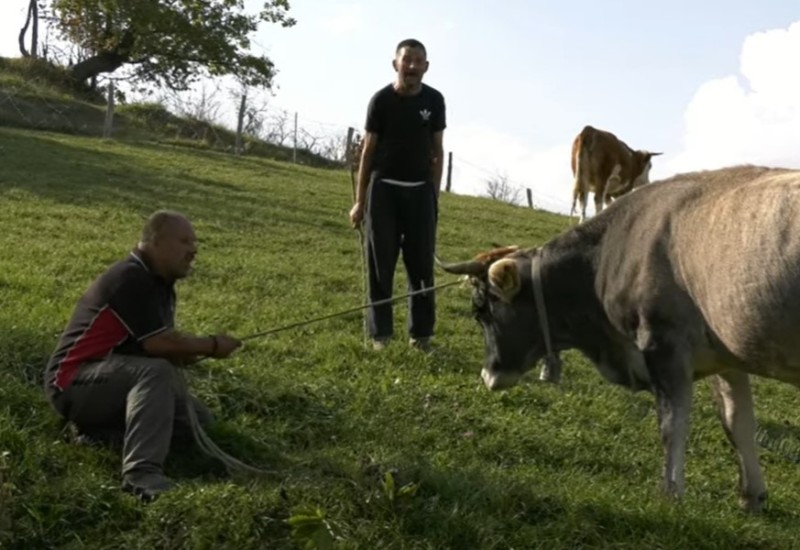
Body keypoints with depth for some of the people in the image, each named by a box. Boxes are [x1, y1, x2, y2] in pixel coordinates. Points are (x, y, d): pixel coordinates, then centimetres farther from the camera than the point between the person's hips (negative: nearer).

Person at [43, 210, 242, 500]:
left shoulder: (159, 282, 10)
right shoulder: (131, 278, -21)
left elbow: (165, 346, 9)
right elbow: (158, 343, -27)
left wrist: (198, 351, -13)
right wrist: (212, 346, -13)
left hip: (114, 378, 10)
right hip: (74, 382, -10)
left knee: (198, 419, 4)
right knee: (155, 372, -35)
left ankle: (98, 431, 1)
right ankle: (141, 472, -41)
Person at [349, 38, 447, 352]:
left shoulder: (434, 100, 3)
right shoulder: (381, 100, -4)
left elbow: (437, 151, 9)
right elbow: (368, 150, 0)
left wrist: (434, 195, 5)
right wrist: (360, 201, -2)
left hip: (419, 190, 2)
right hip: (383, 188, -2)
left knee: (421, 263, 1)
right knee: (380, 263, 0)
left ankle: (421, 332, 8)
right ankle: (380, 332, 6)